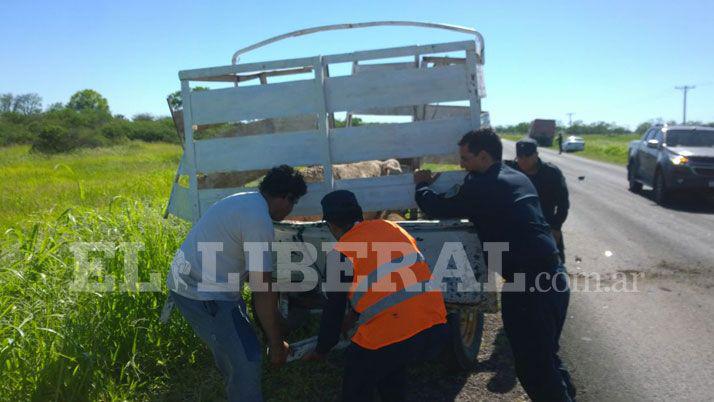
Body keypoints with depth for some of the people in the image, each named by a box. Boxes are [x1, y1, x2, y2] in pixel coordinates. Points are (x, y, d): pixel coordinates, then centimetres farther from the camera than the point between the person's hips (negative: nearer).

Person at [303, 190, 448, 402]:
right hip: (435, 325, 6)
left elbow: (334, 310, 7)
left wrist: (321, 351, 24)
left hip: (391, 332, -6)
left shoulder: (342, 253, -2)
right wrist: (355, 314, 40)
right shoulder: (391, 227, 15)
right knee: (391, 366, 34)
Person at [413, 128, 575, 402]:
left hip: (529, 285, -9)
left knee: (532, 367, 1)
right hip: (555, 277, 10)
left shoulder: (483, 186, -12)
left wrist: (421, 185, 13)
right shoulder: (517, 178, 15)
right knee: (547, 356, 23)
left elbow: (437, 209, -7)